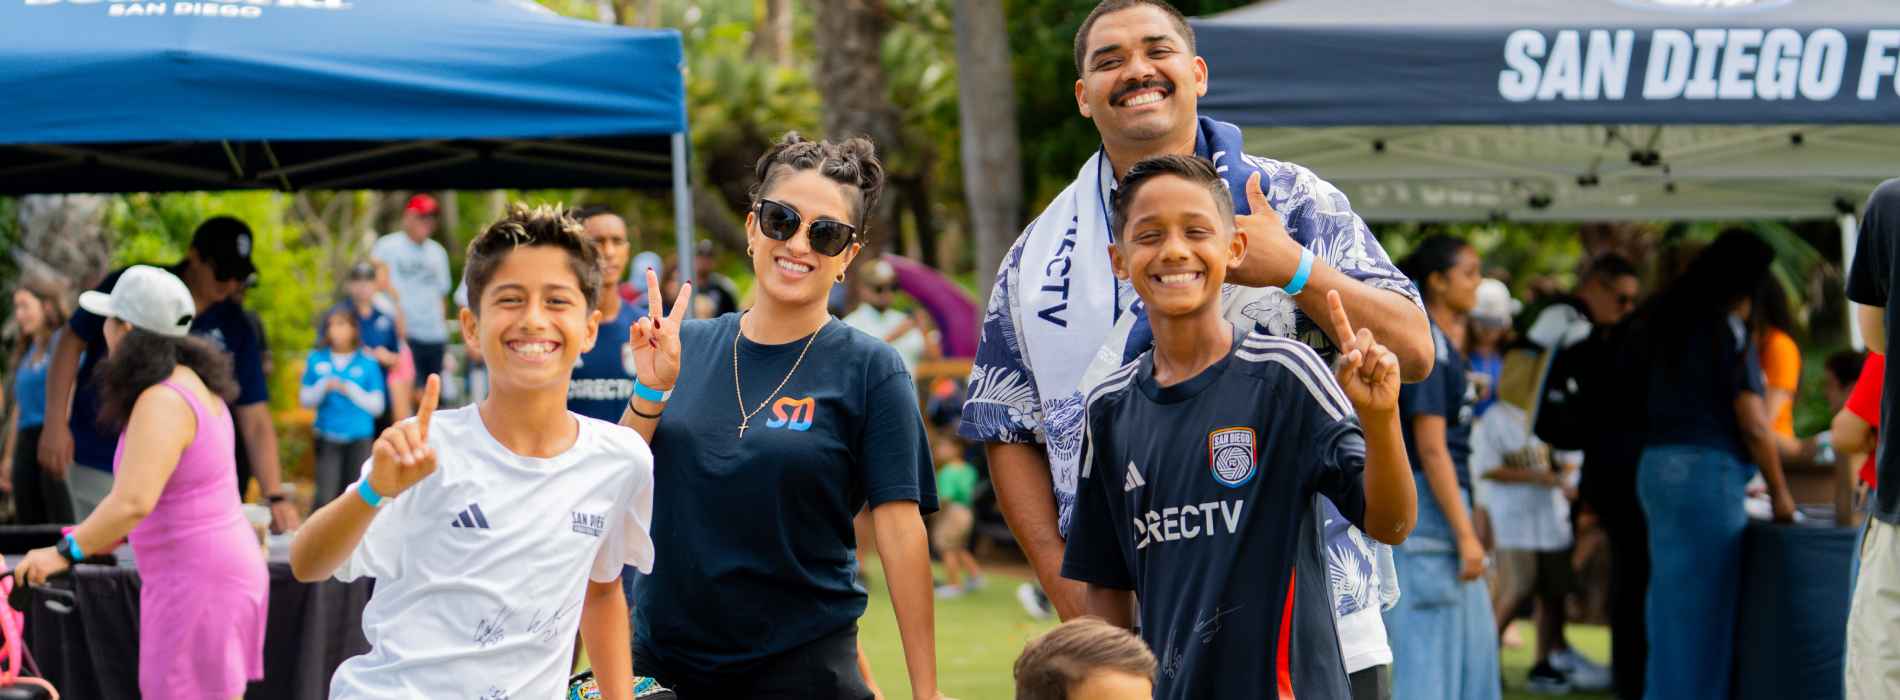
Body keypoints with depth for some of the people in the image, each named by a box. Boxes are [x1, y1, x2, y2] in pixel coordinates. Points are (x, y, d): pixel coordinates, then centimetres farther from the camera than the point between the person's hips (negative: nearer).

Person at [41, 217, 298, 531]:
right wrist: (55, 424, -7)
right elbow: (72, 341, 0)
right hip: (97, 469, -2)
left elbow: (255, 419, 0)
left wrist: (275, 496, -10)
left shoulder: (235, 330, 2)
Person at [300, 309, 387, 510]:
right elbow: (305, 400, 9)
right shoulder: (316, 360, 7)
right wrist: (323, 387, -10)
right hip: (328, 438, 0)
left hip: (360, 438, 0)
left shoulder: (368, 363, 3)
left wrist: (351, 390, -11)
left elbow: (377, 406, 2)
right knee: (326, 496, -11)